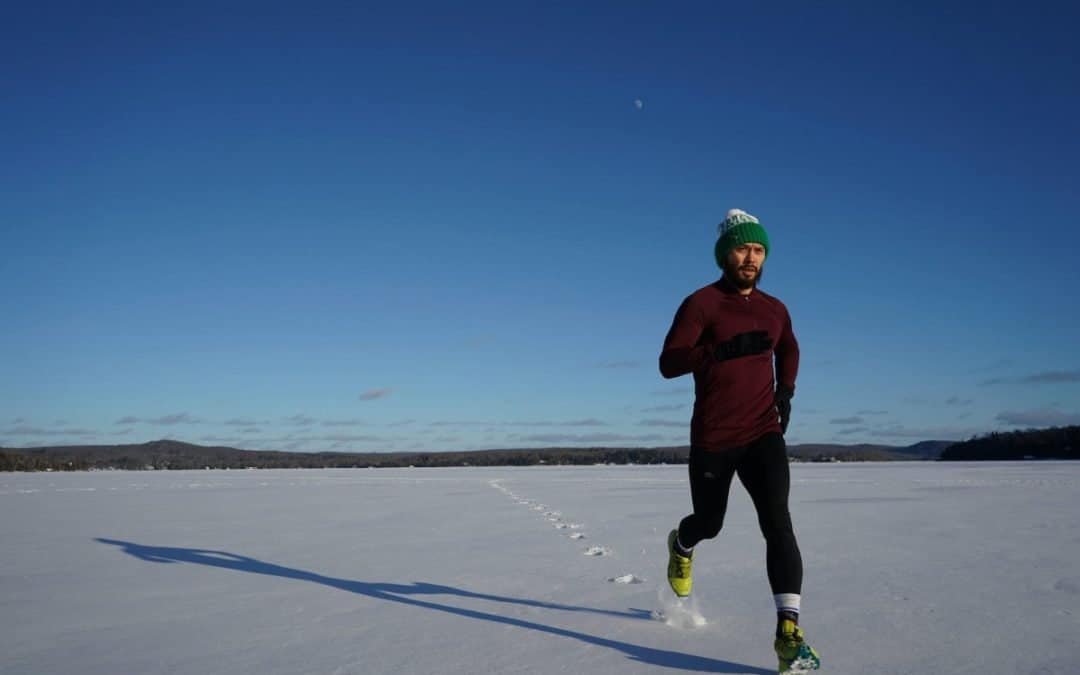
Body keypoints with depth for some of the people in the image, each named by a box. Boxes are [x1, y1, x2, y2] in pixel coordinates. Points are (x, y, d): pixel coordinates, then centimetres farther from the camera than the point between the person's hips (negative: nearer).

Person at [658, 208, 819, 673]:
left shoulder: (775, 310, 7)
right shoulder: (701, 303, -9)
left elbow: (789, 350, 29)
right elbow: (668, 363, -20)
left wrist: (786, 389, 11)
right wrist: (721, 350, -34)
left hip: (763, 434, 2)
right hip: (712, 438, -2)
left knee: (777, 522, -17)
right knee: (709, 523, 15)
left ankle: (789, 633, -19)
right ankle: (682, 546, 53)